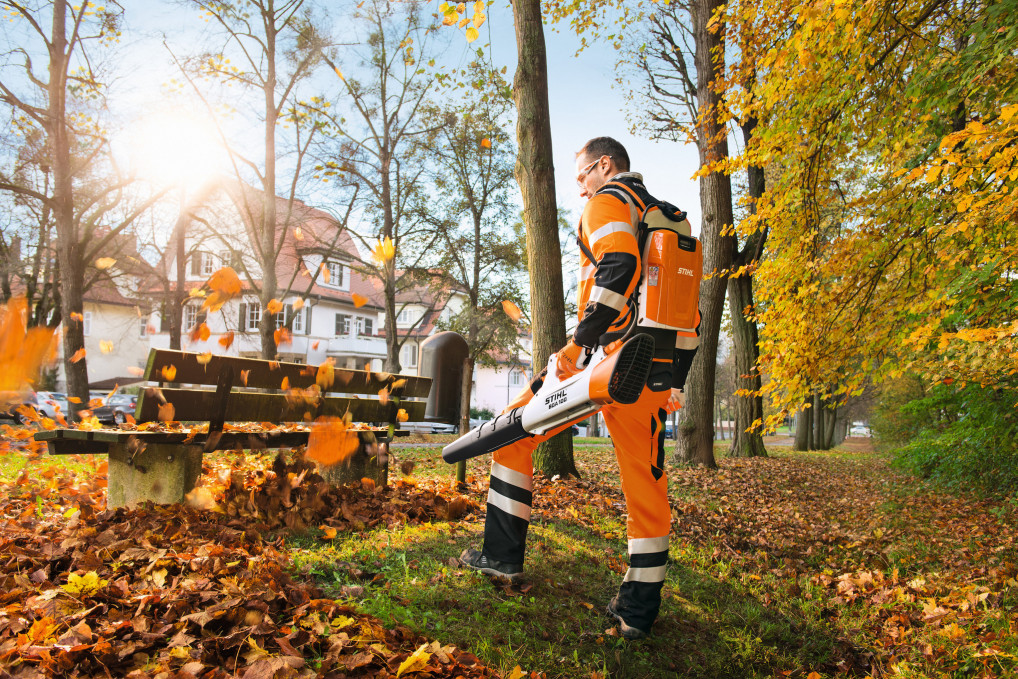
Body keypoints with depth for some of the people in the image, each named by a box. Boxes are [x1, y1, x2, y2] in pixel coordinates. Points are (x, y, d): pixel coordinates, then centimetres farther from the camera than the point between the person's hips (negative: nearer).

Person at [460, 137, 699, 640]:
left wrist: (581, 339, -22)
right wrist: (675, 381, 22)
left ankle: (503, 556, 11)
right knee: (646, 485, 10)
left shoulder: (609, 200, 2)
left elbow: (619, 264, -20)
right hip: (655, 370, 7)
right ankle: (639, 610, 17)